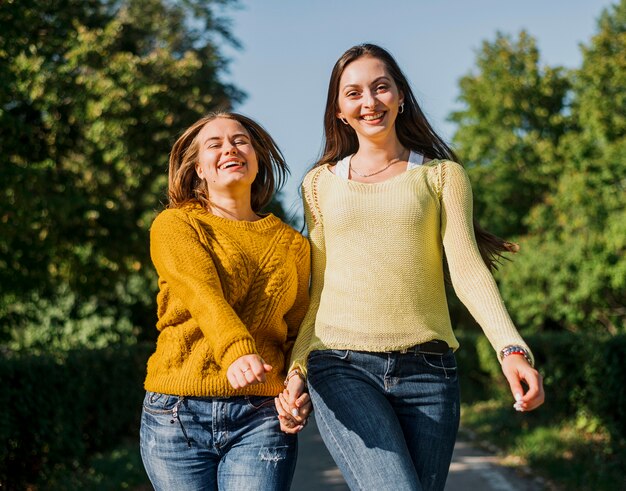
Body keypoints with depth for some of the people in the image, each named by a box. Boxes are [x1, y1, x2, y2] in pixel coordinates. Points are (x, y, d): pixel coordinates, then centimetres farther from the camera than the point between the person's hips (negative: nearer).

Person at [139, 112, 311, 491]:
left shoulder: (293, 244, 14)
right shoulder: (174, 226, 4)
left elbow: (299, 332, 15)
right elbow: (202, 294, -14)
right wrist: (236, 351, -32)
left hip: (262, 417, 1)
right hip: (178, 414, -1)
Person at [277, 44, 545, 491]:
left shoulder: (442, 175, 10)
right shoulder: (321, 184, 14)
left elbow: (467, 269, -2)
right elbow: (319, 289, 14)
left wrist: (512, 349, -18)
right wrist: (296, 369, 1)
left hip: (427, 369, 1)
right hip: (342, 368, -1)